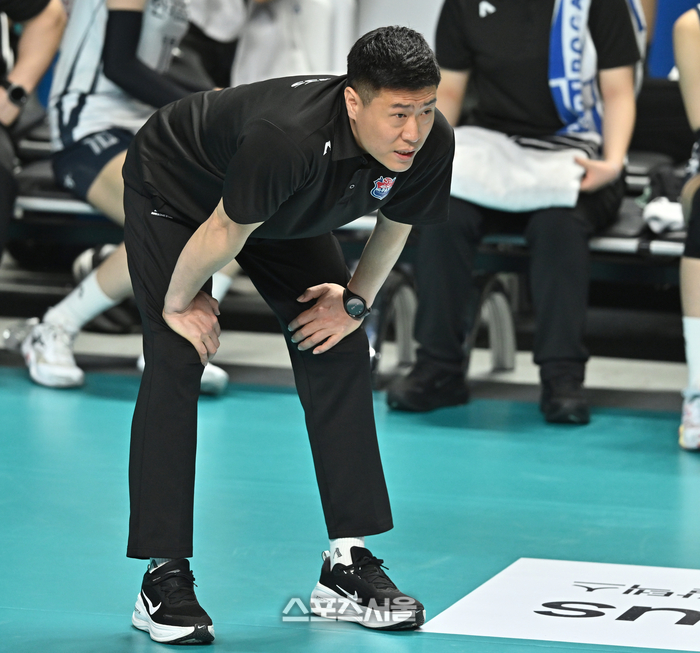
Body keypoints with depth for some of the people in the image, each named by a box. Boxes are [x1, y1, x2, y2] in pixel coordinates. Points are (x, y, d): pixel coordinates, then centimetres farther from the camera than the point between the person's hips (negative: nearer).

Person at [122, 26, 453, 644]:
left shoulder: (433, 142, -28)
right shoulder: (289, 135, -46)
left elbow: (395, 222, -4)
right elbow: (224, 232, -29)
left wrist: (357, 301, -1)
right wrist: (181, 302, -15)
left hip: (290, 211, 6)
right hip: (175, 190, -6)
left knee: (340, 351, -2)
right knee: (175, 360, -16)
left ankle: (348, 566, 4)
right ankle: (163, 577, -12)